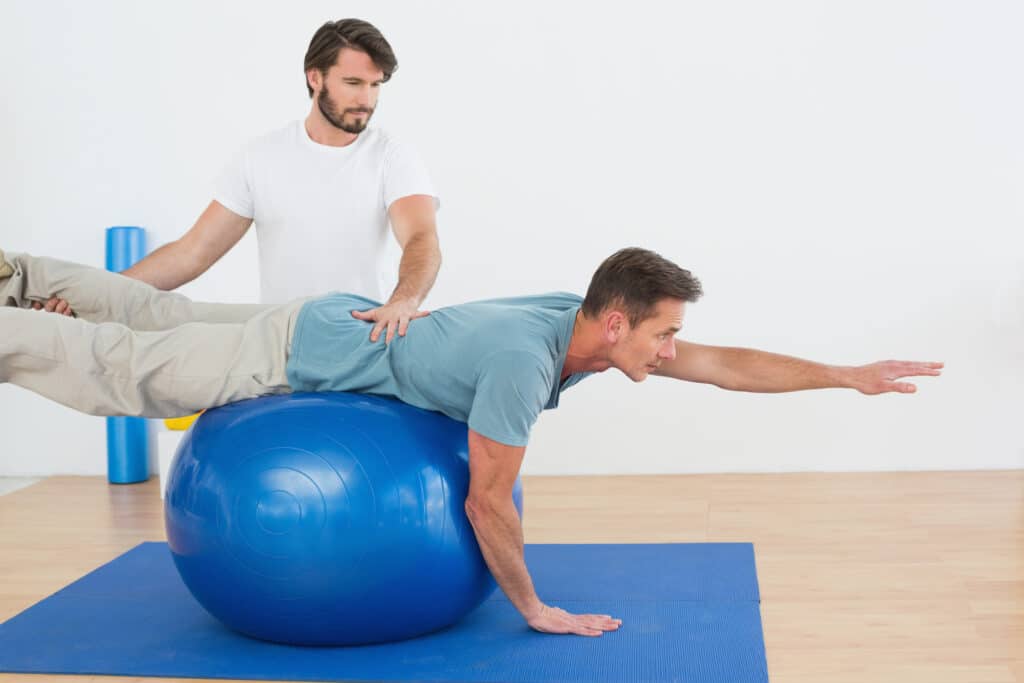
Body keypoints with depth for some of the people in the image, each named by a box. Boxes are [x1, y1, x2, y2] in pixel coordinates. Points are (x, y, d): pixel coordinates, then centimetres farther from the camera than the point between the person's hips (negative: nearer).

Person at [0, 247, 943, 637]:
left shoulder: (588, 324, -12)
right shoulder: (524, 363, -36)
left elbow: (726, 365, -5)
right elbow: (488, 502, -28)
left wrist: (849, 374, -7)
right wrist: (536, 610, -16)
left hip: (342, 328, 8)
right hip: (308, 350, -8)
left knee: (163, 323, 25)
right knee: (118, 370, 7)